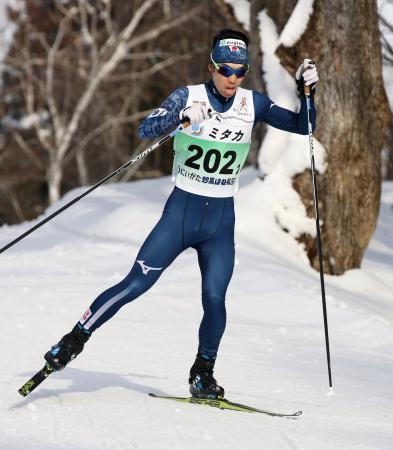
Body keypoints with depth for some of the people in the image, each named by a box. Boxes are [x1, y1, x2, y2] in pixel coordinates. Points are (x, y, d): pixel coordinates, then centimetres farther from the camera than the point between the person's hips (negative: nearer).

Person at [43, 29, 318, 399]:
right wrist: (180, 119, -38)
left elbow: (302, 127, 5)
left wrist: (306, 92, -12)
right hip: (181, 212, -2)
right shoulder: (188, 97, -7)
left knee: (214, 299, -10)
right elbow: (145, 130, -19)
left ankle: (202, 375, 10)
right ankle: (74, 341, 7)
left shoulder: (252, 104, 1)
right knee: (134, 286, -7)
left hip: (221, 221, 2)